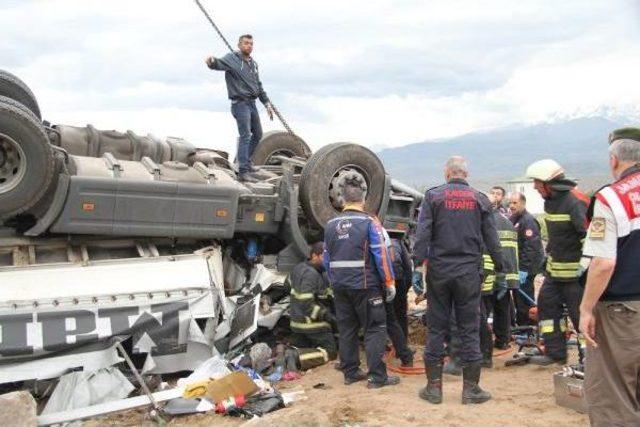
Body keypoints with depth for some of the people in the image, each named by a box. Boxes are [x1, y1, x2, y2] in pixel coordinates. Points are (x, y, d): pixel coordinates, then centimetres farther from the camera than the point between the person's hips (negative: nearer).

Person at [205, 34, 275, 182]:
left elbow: (259, 85, 23)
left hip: (252, 103, 8)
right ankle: (243, 171, -14)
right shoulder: (232, 58, -8)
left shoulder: (253, 63, 16)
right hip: (240, 103, -8)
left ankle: (245, 162, 33)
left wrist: (267, 103, 21)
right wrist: (212, 61, -53)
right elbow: (220, 63, -30)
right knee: (245, 136, -14)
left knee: (258, 135, 17)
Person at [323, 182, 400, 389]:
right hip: (365, 285, -5)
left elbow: (327, 259, 11)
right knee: (375, 329, 2)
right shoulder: (369, 222, -8)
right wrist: (389, 282, -4)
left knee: (346, 329, 13)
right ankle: (377, 376, 0)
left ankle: (350, 372, 19)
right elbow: (381, 255, -11)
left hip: (340, 286, 5)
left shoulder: (331, 225, 8)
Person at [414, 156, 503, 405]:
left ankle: (434, 386, 12)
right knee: (469, 329, 6)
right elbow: (491, 237, 6)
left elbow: (423, 232, -8)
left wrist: (420, 260, -7)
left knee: (436, 328, 7)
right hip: (469, 272, 1)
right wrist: (499, 265, 15)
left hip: (439, 270, 0)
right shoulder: (480, 199, 5)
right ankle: (471, 388, 11)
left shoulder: (433, 196, 1)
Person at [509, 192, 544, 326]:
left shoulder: (528, 221, -16)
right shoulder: (512, 220, 14)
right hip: (516, 266, 10)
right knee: (518, 296, 16)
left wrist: (524, 270, -27)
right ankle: (521, 323, 27)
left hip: (526, 268, -10)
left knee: (524, 298, -8)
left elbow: (531, 247, -23)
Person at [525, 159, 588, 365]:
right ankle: (555, 352, 21)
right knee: (547, 305, 11)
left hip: (574, 272, -9)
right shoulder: (550, 201, 9)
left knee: (582, 313, -3)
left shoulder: (575, 202, -21)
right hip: (554, 269, 9)